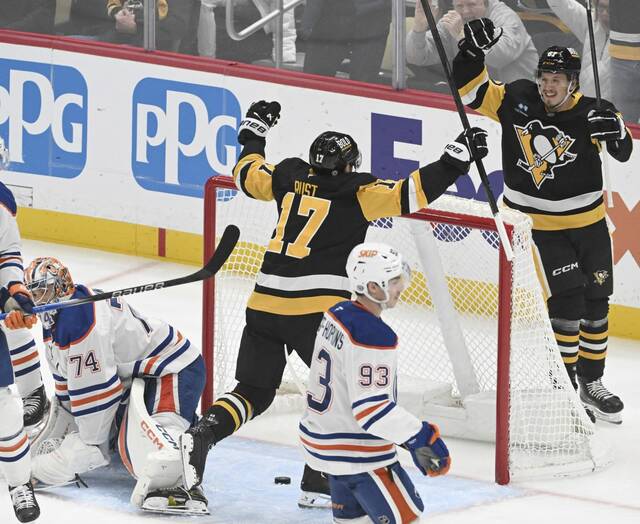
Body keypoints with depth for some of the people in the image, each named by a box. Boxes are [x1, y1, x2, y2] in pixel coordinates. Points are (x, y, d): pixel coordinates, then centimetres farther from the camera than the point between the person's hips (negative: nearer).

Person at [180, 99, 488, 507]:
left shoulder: (290, 178, 14)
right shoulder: (356, 193, 0)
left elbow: (247, 175, 30)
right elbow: (409, 195, -9)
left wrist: (254, 132, 46)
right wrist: (458, 157, -5)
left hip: (264, 305, 5)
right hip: (317, 310, -5)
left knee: (254, 392, 16)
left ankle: (202, 435, -9)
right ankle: (319, 483, 0)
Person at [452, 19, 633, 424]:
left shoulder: (591, 114, -12)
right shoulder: (517, 100, -9)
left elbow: (624, 152, -20)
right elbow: (471, 90, -3)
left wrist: (615, 130, -41)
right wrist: (473, 50, -17)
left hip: (588, 222, 2)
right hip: (542, 226, -2)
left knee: (596, 302, 11)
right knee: (567, 300, -10)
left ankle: (591, 383, 27)